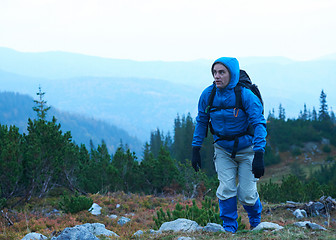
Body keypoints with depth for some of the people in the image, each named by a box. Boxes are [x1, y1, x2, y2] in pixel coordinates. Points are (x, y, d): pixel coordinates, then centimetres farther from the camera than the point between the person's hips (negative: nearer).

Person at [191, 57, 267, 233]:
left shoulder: (246, 95, -22)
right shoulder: (208, 95, -10)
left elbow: (259, 124, -21)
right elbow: (201, 122, 4)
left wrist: (259, 156, -28)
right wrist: (196, 150, 2)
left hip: (246, 149, -3)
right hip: (223, 149, 3)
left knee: (246, 194, -1)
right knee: (226, 189, -10)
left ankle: (256, 221, 29)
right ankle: (229, 228, 6)